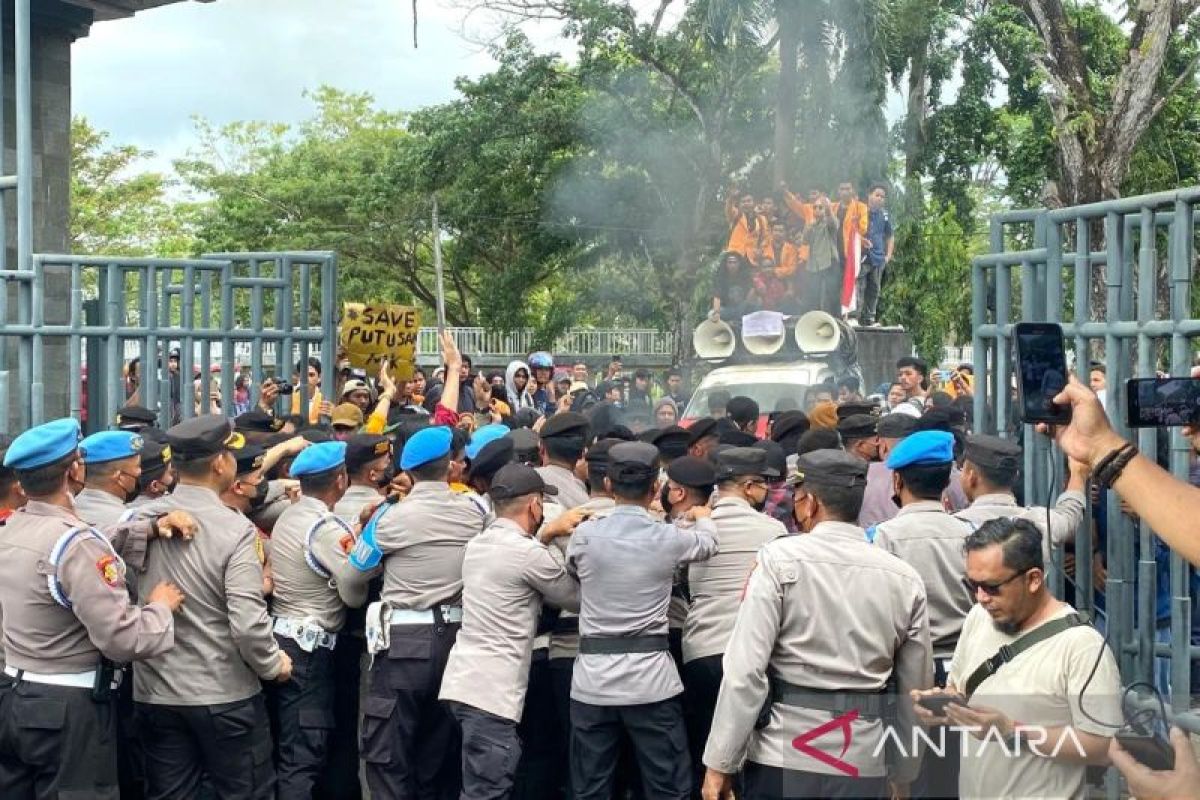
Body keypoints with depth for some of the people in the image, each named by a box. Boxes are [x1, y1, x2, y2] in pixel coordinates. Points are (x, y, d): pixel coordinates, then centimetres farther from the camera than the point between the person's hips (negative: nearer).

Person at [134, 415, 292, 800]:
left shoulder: (140, 519, -4)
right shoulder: (236, 529, -18)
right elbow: (248, 623, -22)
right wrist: (274, 665, -4)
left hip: (154, 692, 5)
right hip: (225, 695, -4)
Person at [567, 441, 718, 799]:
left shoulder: (585, 535, -3)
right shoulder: (668, 538, -5)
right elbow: (708, 542, 19)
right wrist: (702, 515, 41)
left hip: (593, 677, 1)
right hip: (651, 678, -1)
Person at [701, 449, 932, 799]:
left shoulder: (779, 559, -7)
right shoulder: (905, 578, 4)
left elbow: (745, 669, -12)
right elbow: (915, 690, 11)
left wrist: (721, 763, -6)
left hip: (785, 757, -3)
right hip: (864, 764, 4)